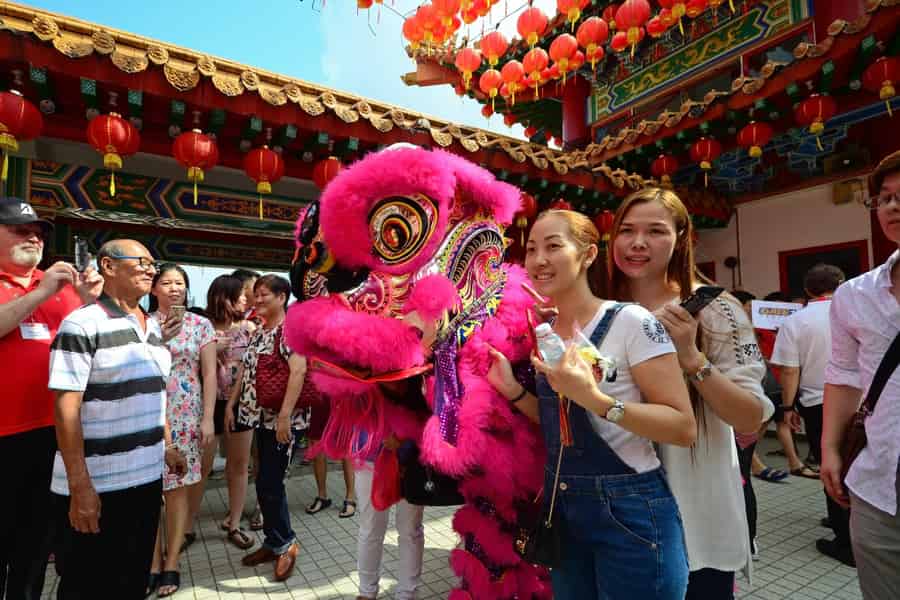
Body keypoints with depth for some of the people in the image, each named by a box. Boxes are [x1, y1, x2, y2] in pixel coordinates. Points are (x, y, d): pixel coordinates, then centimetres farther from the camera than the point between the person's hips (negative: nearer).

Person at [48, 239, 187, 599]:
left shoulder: (153, 327, 9)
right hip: (96, 485, -6)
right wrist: (79, 486, -19)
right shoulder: (81, 325, -13)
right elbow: (66, 408, -17)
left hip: (147, 476, 6)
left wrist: (167, 446, 15)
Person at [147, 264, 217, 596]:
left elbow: (209, 373, -1)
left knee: (178, 486, 3)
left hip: (185, 415, -1)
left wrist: (208, 418, -8)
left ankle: (171, 565, 17)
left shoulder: (201, 325, 2)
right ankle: (153, 563, 19)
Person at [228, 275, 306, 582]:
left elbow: (299, 370, -23)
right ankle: (277, 542, 29)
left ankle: (284, 543, 19)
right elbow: (245, 369, 19)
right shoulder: (258, 331, 13)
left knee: (268, 484, -1)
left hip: (280, 418, -8)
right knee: (268, 483, 14)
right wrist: (232, 403, 15)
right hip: (261, 416, 8)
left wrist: (285, 415, -26)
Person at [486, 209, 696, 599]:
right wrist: (512, 389, -5)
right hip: (561, 509, 6)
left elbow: (683, 427, -17)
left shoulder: (631, 322, -16)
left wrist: (595, 399, -30)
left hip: (629, 514, -6)